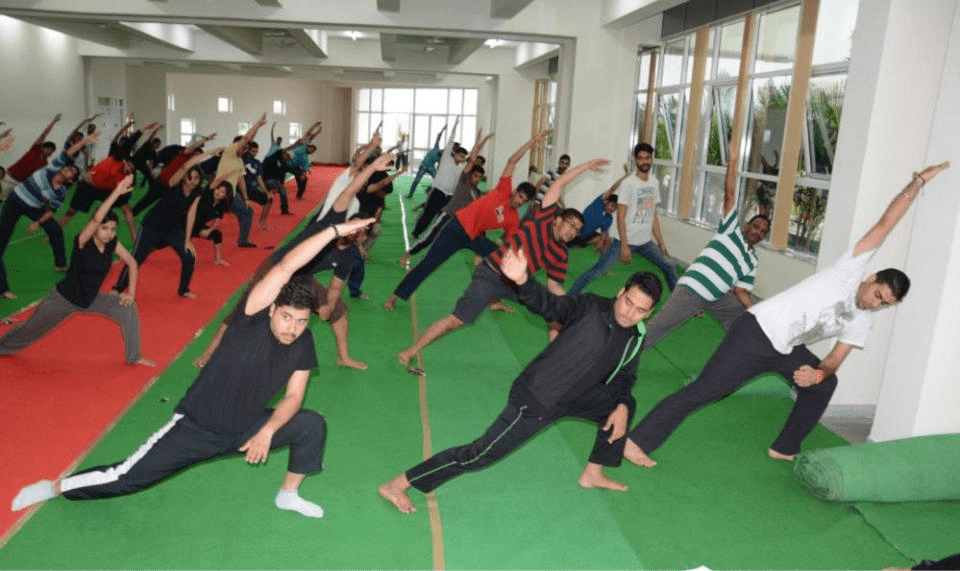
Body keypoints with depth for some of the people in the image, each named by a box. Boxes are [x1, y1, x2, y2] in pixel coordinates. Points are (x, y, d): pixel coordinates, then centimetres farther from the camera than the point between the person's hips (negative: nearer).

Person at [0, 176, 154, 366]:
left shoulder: (112, 243, -13)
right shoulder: (82, 242, -27)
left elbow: (132, 263, -1)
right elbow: (96, 218, -47)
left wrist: (131, 292, -8)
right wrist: (116, 192, -54)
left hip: (91, 300, 4)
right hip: (64, 298, -4)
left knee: (128, 308, -12)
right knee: (31, 329, 14)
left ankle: (134, 356, 0)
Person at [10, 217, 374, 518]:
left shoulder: (303, 344, -11)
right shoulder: (253, 318, -25)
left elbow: (293, 396, -2)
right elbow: (286, 267, -40)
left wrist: (267, 431, -19)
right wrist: (336, 230, -43)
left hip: (245, 429, 5)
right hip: (196, 425, -4)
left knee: (312, 425, -8)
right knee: (130, 477, -1)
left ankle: (288, 495, 14)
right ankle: (56, 487, 28)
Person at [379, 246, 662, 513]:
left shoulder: (635, 338, 3)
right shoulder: (590, 307, -17)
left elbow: (624, 376, 16)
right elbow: (550, 305, -33)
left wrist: (621, 405, -2)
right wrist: (522, 280, -52)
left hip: (572, 398, 8)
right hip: (535, 400, -8)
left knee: (625, 405, 15)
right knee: (481, 454, -10)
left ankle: (593, 474, 29)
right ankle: (397, 485, 1)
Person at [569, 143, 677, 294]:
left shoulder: (654, 182, 8)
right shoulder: (628, 184, -12)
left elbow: (653, 216, 15)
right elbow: (621, 217, -15)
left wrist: (661, 242, 13)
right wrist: (624, 246, -21)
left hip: (646, 242, 7)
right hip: (626, 241, -7)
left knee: (669, 267, 13)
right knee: (598, 271, -13)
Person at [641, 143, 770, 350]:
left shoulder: (753, 261, 17)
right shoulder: (731, 230, 1)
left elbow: (741, 291, 15)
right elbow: (730, 196, -8)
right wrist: (732, 162, -15)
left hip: (717, 298, 8)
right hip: (691, 290, -8)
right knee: (654, 330, -13)